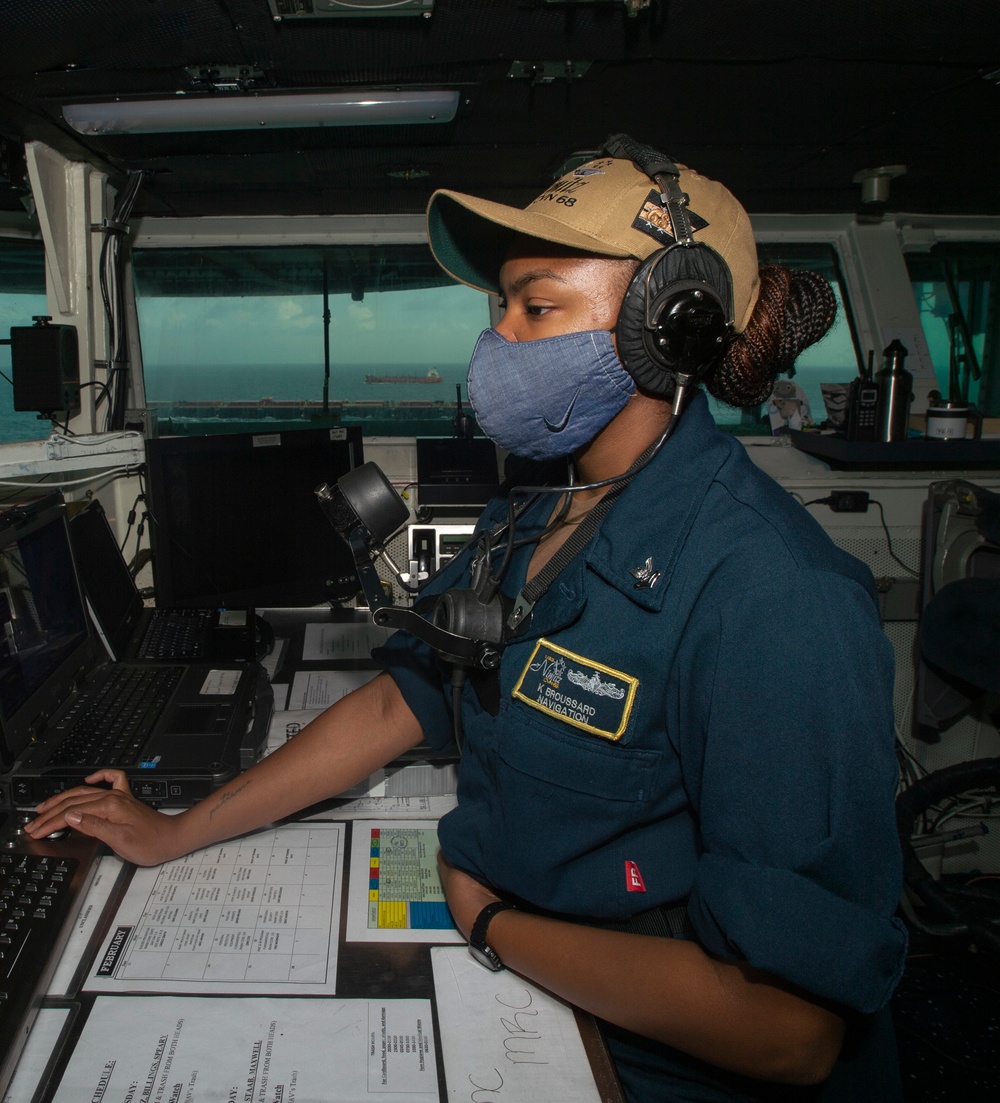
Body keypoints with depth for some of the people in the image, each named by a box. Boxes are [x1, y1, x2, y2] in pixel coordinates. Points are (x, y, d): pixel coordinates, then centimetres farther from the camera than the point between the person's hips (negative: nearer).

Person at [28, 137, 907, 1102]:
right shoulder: (532, 512, 0)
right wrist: (173, 835, 7)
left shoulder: (772, 601, -28)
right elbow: (398, 702, 6)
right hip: (504, 990, 6)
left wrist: (488, 925, -17)